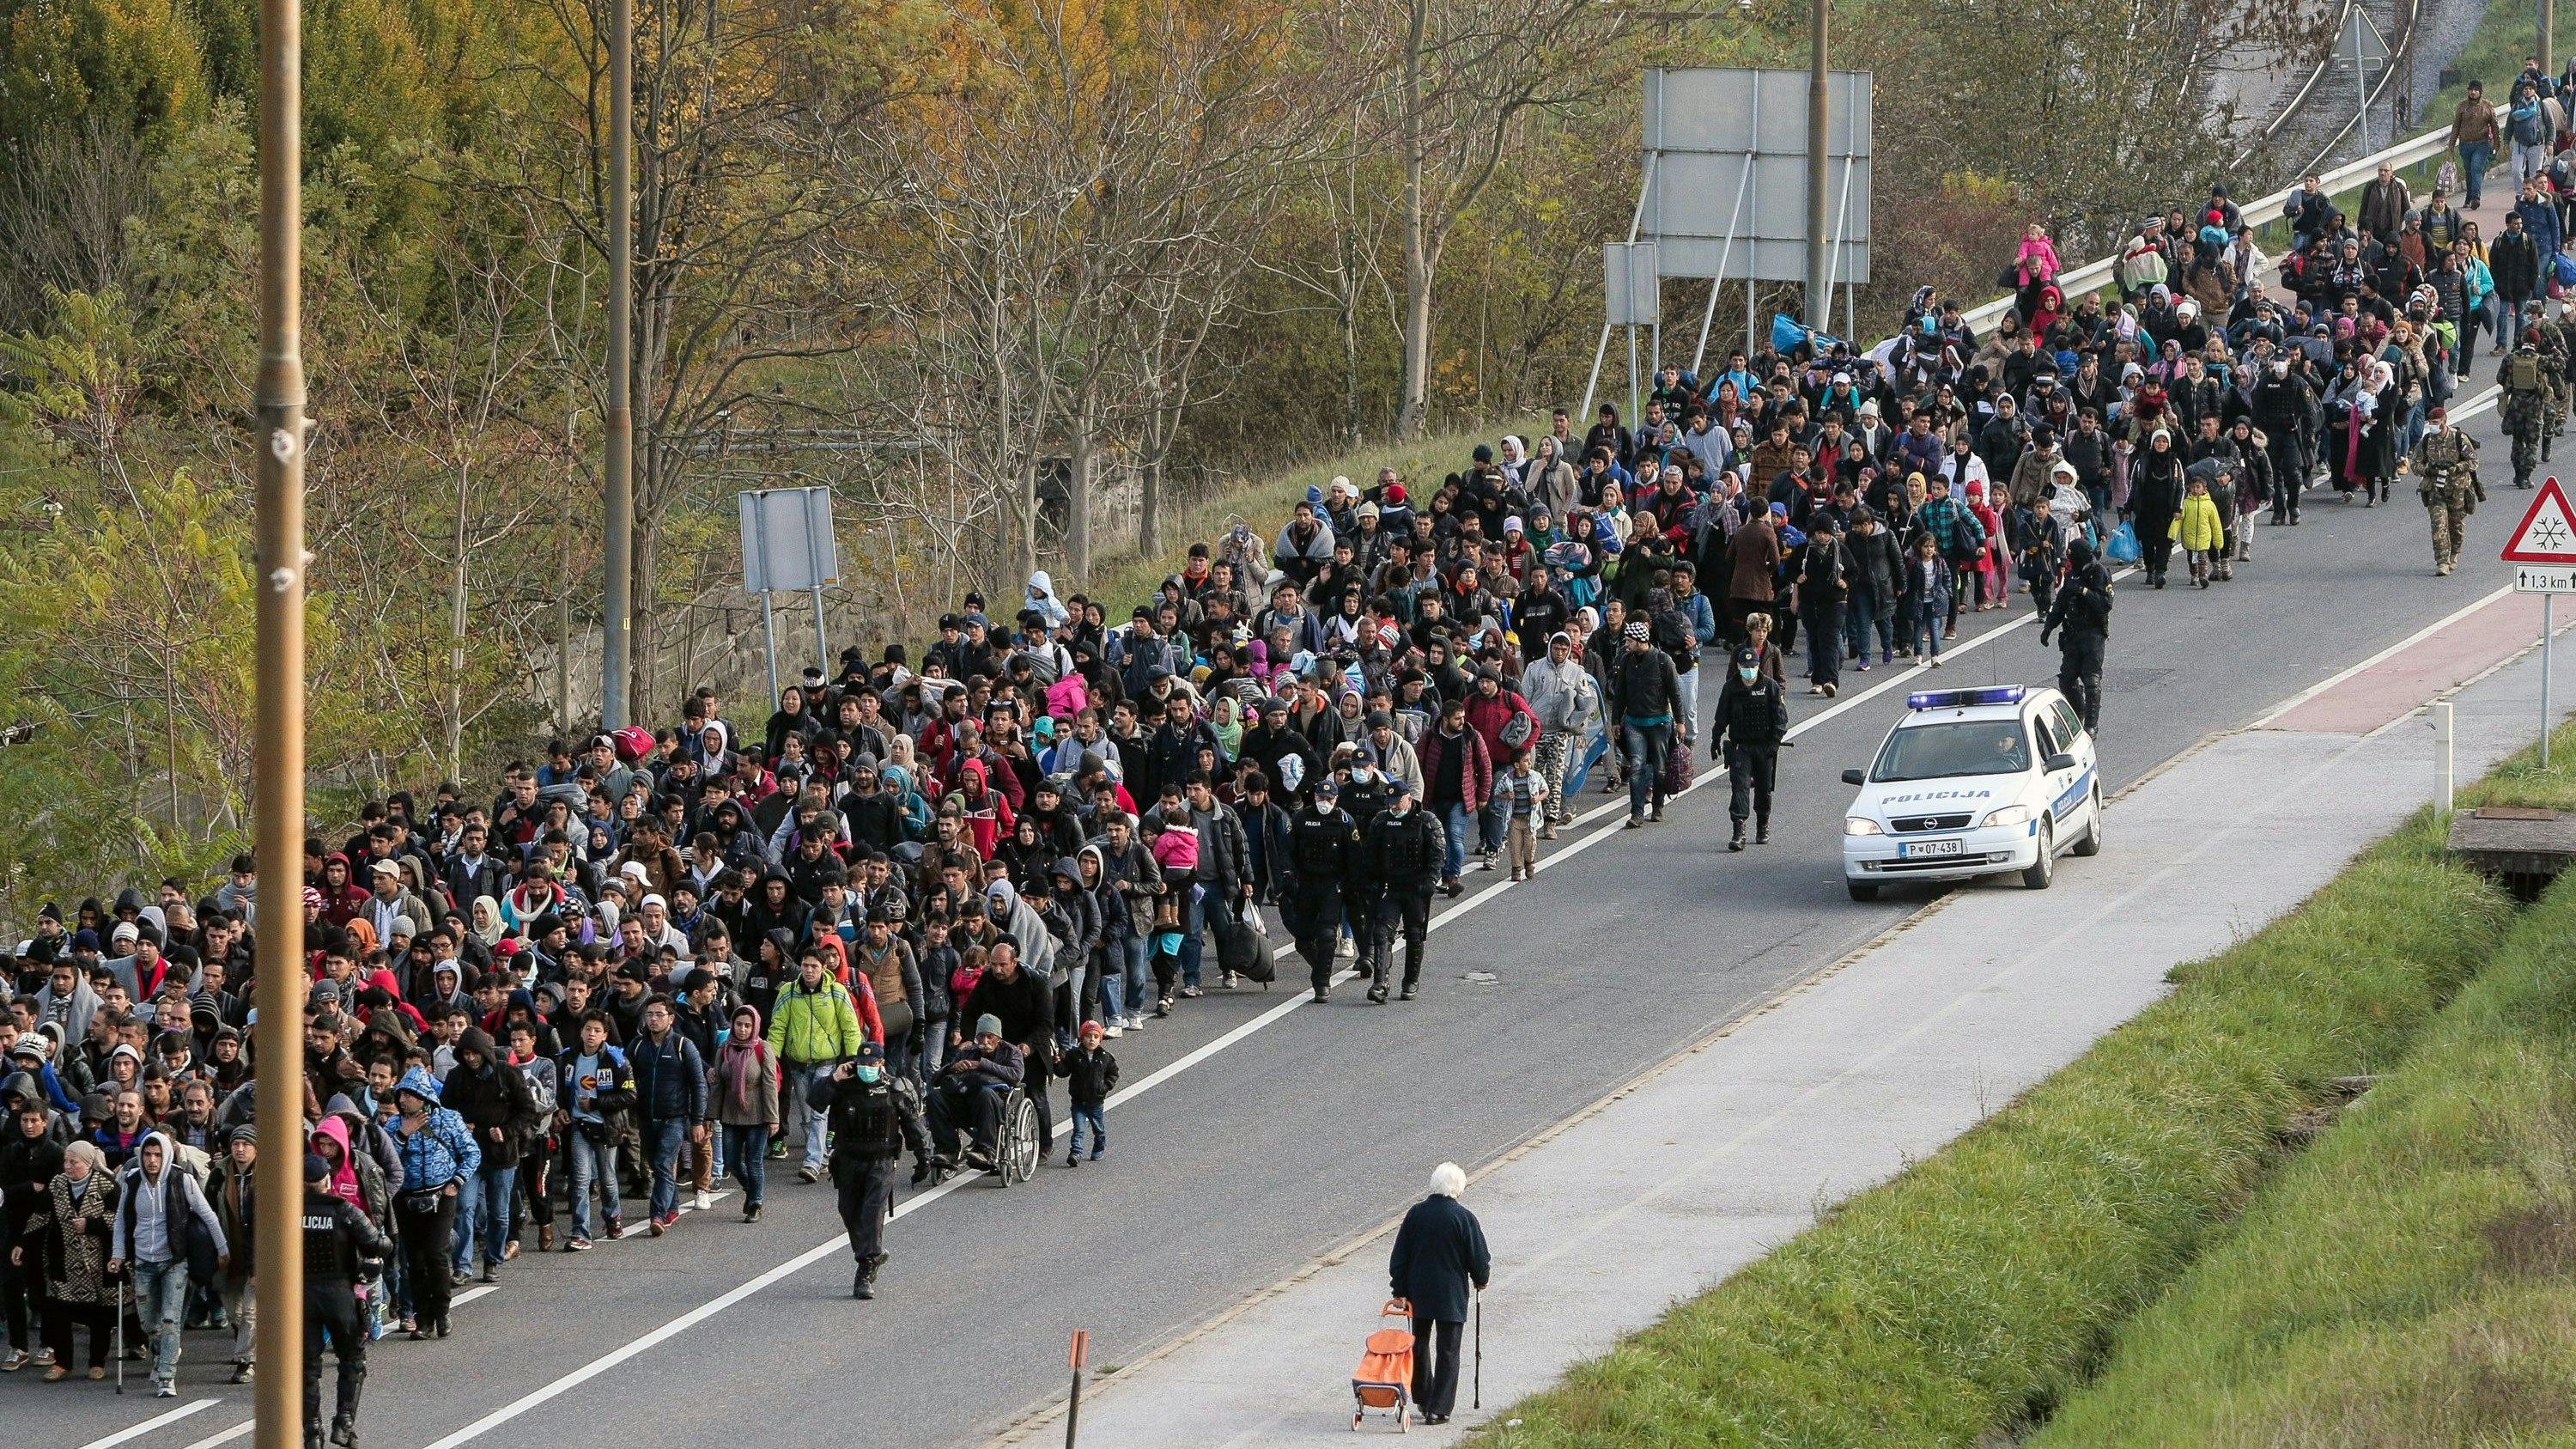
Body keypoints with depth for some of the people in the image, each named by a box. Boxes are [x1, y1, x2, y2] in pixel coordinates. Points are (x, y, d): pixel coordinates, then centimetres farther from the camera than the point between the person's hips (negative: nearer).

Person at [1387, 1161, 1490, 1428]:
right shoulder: (1464, 1218, -12)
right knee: (1448, 1352, 3)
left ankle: (1422, 1400, 27)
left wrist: (1400, 1290, 7)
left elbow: (1399, 1256, 0)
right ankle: (1439, 1409, -1)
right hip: (1452, 1296, -3)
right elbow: (1479, 1258, -7)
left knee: (1419, 1346, 19)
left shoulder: (1415, 1214, -3)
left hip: (1419, 1295, 3)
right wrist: (1480, 1279, 14)